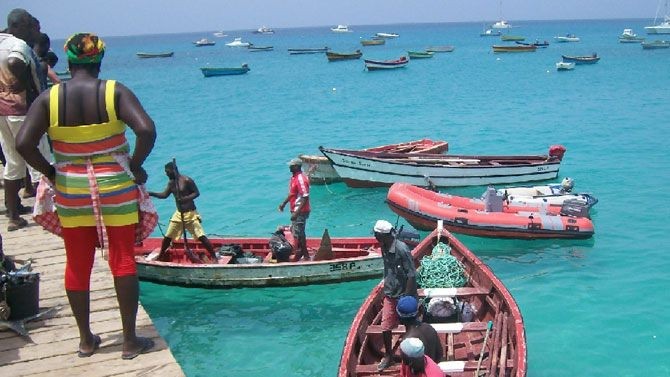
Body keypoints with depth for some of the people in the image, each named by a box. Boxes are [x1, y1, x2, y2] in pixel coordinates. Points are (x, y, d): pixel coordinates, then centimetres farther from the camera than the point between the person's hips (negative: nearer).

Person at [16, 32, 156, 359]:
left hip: (70, 192, 2)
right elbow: (146, 130, -22)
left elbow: (23, 143, -13)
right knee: (123, 261, 7)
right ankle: (130, 341, 13)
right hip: (116, 188, -2)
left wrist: (50, 173, 0)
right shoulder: (115, 92, -9)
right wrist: (135, 166, -8)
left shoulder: (48, 98, -6)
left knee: (77, 265, 14)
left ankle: (85, 340, 26)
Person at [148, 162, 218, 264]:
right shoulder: (171, 183, 8)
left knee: (201, 236, -13)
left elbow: (197, 193, -13)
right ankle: (161, 256, 28)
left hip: (190, 214, -7)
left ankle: (213, 257, -8)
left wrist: (186, 198, -27)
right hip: (178, 214, 7)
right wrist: (151, 193, 6)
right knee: (167, 236, 9)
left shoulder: (186, 180, -14)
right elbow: (164, 195, 16)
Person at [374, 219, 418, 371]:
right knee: (385, 328, 6)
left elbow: (412, 275, -21)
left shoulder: (401, 249, -23)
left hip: (404, 295, -6)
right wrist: (386, 289, 16)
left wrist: (407, 297, -20)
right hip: (390, 295, 6)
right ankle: (388, 356, 25)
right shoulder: (384, 248, 0)